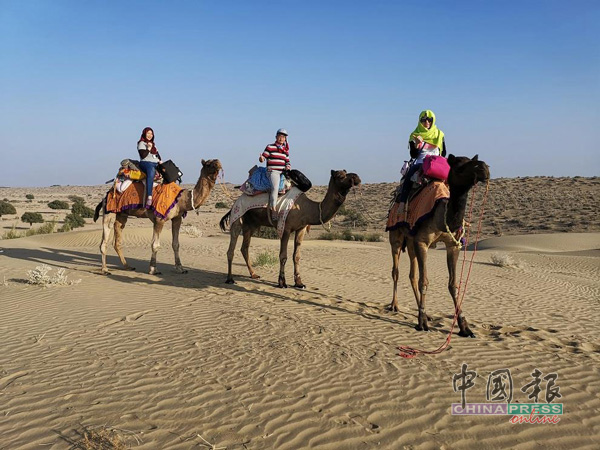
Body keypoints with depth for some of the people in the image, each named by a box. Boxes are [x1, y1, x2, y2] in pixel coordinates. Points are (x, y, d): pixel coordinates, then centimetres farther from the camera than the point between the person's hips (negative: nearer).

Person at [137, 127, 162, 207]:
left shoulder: (153, 144, 28)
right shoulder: (141, 143, 5)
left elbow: (158, 154, 26)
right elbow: (143, 156, -7)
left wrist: (160, 161, 8)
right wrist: (149, 148, -11)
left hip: (155, 164, 9)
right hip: (146, 163, -9)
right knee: (151, 173, -40)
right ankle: (149, 196, -51)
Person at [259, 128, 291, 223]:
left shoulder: (285, 150, 18)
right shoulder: (270, 147, 3)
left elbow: (287, 162, 22)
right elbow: (263, 157, 0)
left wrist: (288, 166, 0)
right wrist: (261, 159, -24)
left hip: (282, 172, 6)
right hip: (272, 171, -6)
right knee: (275, 187, -30)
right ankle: (273, 209, -31)